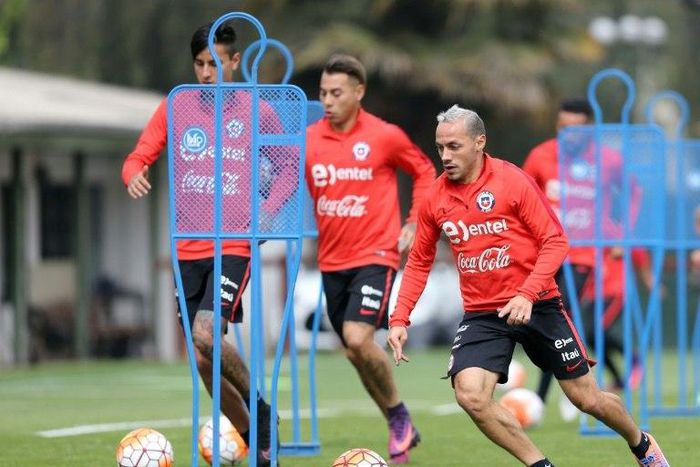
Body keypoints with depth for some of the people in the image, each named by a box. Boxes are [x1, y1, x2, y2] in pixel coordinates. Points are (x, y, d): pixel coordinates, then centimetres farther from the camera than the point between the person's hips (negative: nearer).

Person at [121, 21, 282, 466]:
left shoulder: (257, 111, 2)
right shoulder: (175, 107, 6)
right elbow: (139, 158, 7)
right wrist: (135, 175, -17)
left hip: (235, 244, -4)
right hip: (188, 247, 4)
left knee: (207, 334, -25)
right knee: (202, 360, 3)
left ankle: (259, 406, -1)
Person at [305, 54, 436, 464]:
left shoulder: (385, 137, -7)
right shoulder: (308, 140, 1)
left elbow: (425, 172, 7)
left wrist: (414, 222, -1)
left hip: (375, 255, -5)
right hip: (332, 260, 5)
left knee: (357, 338, -22)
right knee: (356, 351, 10)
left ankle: (400, 418, -1)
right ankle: (401, 430, 26)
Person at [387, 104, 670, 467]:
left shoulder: (512, 181, -11)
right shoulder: (435, 199, 0)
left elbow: (555, 241, -10)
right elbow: (419, 262, 11)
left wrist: (527, 294, -23)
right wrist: (400, 319, -1)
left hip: (536, 305, -3)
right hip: (481, 313, 3)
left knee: (587, 398, 4)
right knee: (470, 394, -22)